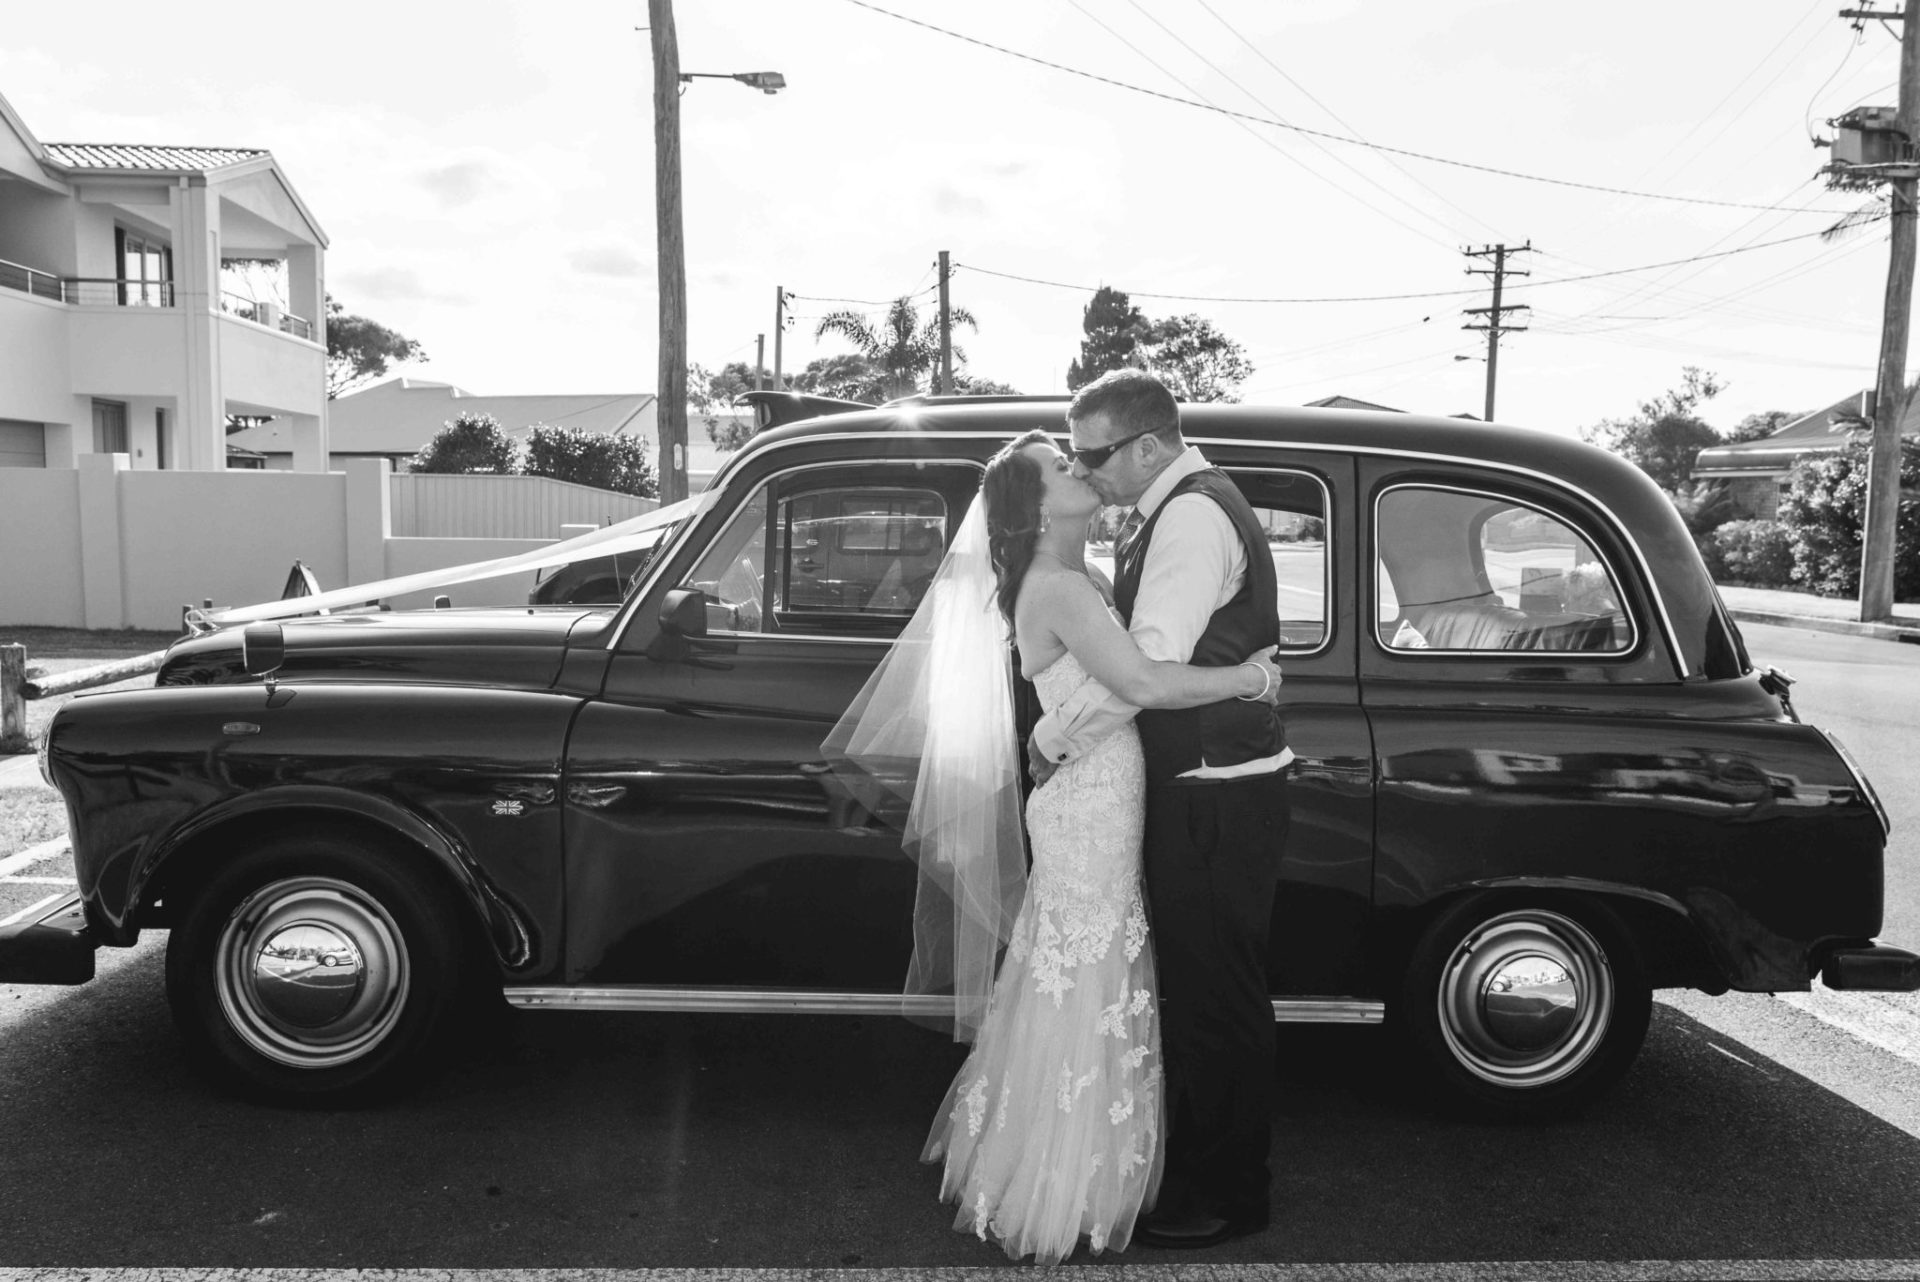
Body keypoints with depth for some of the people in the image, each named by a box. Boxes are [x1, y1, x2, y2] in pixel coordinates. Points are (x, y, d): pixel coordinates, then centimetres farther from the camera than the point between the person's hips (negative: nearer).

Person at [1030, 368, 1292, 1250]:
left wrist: (1053, 737, -17)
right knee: (1192, 980, 19)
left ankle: (1230, 1195, 20)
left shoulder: (1193, 516, -19)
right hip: (1194, 788, 10)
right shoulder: (1171, 511, 13)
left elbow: (1149, 659, -27)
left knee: (1217, 993, 3)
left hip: (1217, 801, -10)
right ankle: (1195, 1159, 36)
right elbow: (1128, 635, 14)